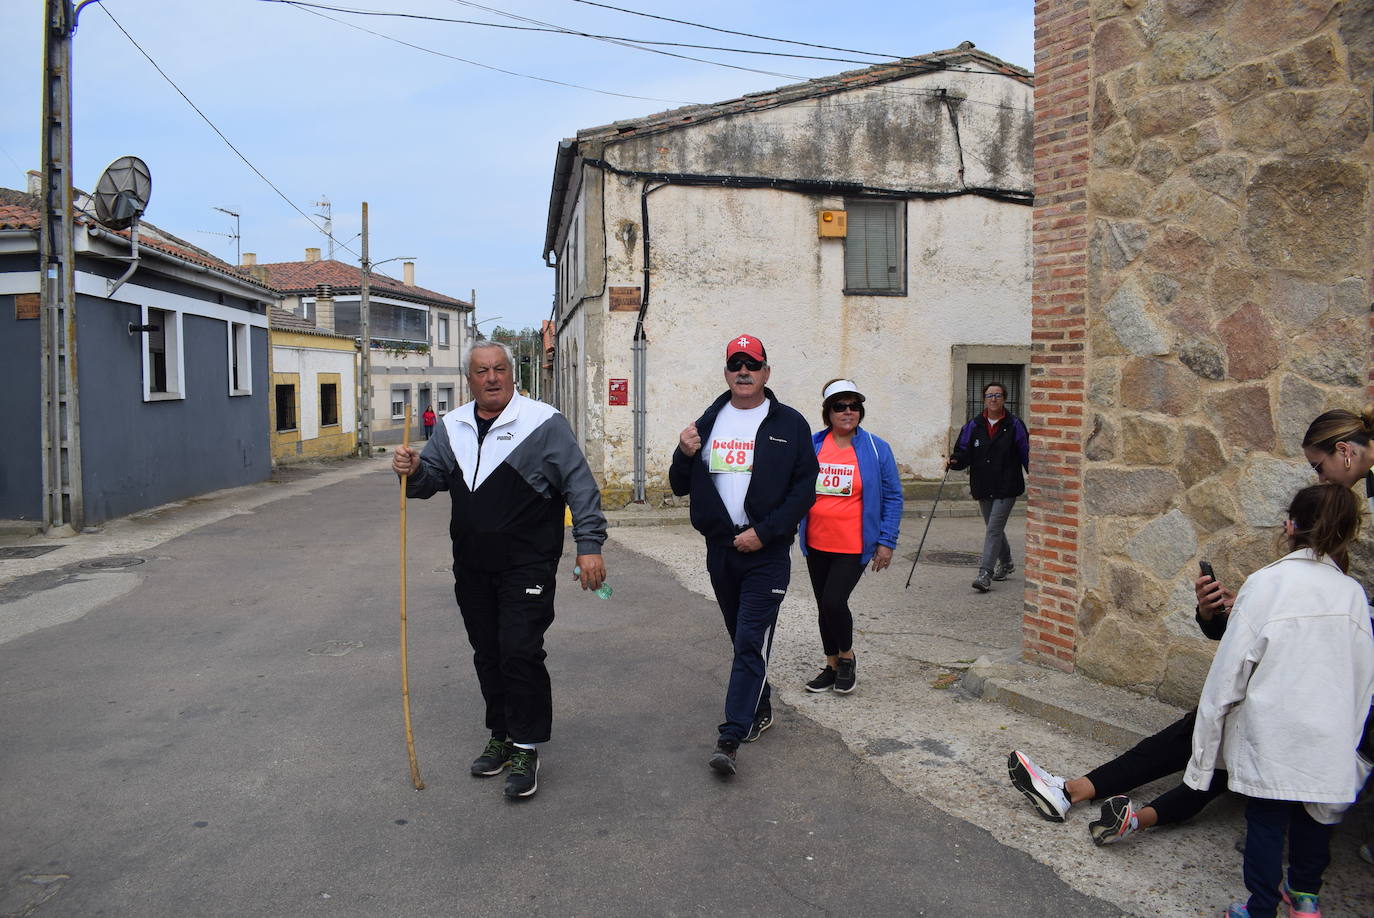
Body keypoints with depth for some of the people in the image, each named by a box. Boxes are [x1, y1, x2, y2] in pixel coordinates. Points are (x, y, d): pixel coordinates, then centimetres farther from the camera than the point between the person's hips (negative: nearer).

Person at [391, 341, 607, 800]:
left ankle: (526, 748, 5)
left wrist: (589, 544, -13)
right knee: (487, 655, 14)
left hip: (527, 567, -6)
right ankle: (501, 736, 29)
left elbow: (579, 484, -7)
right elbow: (431, 478, 14)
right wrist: (412, 470, -10)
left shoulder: (544, 422, -7)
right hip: (472, 568, 6)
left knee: (521, 653, -9)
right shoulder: (453, 427, 10)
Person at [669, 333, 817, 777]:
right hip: (720, 549, 5)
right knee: (741, 637, 16)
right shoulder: (708, 423, 9)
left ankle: (731, 737, -8)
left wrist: (764, 532, -16)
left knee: (751, 642, -8)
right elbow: (680, 487, 11)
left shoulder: (789, 424, -2)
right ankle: (760, 711, 34)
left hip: (767, 553, -4)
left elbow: (804, 489, -6)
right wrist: (684, 455, -11)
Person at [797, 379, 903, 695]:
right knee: (824, 606, 12)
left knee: (834, 601, -12)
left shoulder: (876, 449, -4)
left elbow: (892, 497, 0)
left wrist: (886, 541, -5)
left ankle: (846, 656, 16)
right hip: (816, 544, 4)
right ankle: (832, 666, 31)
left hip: (853, 547, -3)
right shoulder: (812, 445, 2)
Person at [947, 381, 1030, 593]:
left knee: (994, 529, -13)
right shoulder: (974, 425, 5)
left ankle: (985, 574, -14)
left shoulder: (1014, 425, -2)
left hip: (1006, 488, -4)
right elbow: (964, 452, 5)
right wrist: (955, 461, -15)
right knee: (994, 529, 18)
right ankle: (1006, 563, 41)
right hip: (983, 488, 4)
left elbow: (1026, 455, -1)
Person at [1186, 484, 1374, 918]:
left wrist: (1208, 731, -2)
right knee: (1315, 814, 20)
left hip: (1271, 731, -4)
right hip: (1330, 735, 4)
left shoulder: (1266, 583, -13)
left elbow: (1232, 667, -11)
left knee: (1266, 817, 8)